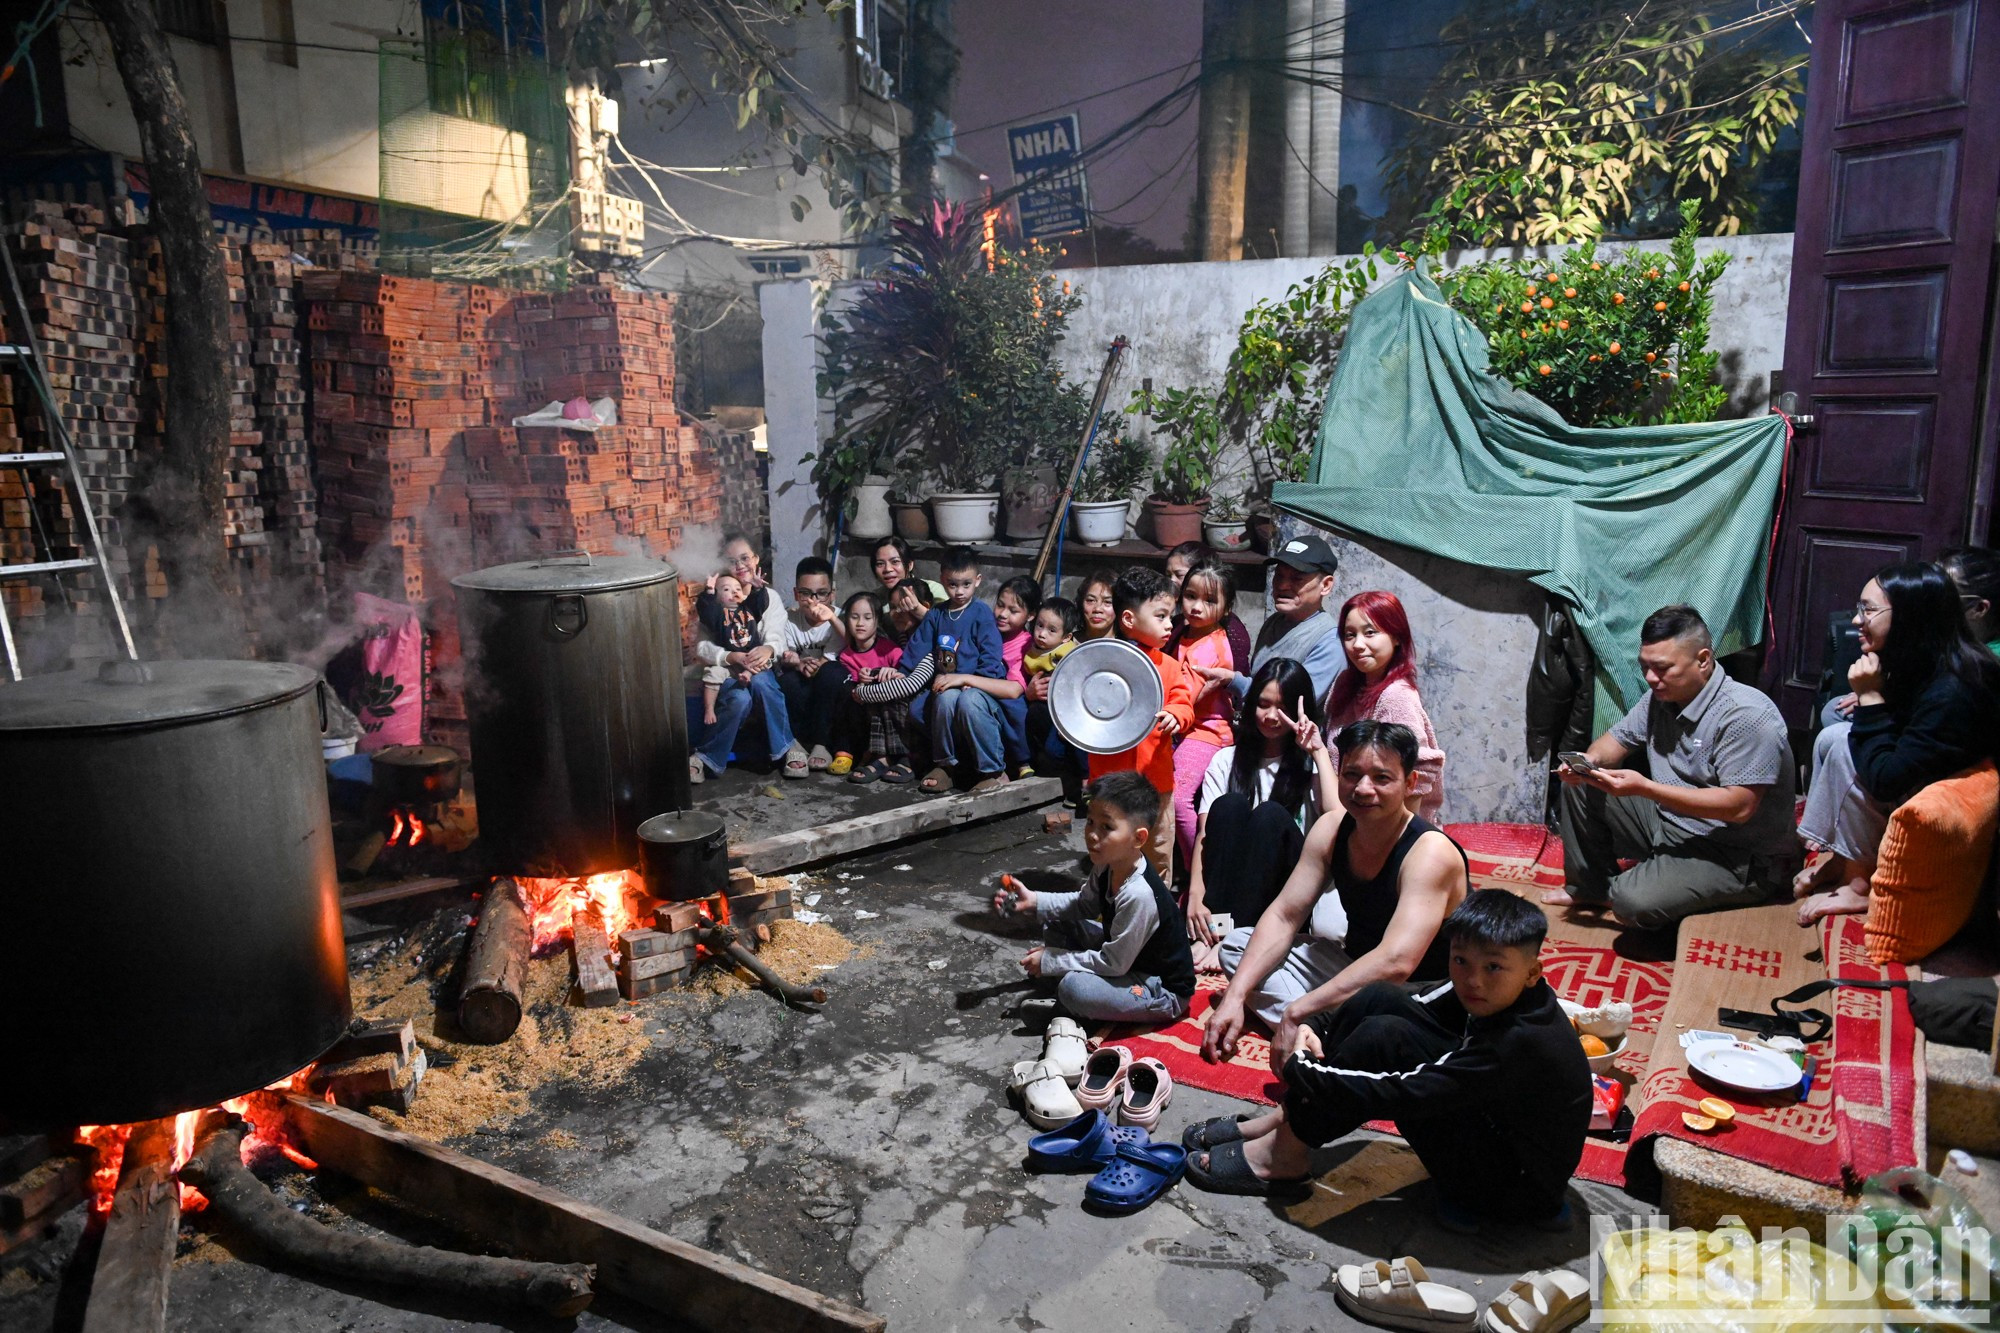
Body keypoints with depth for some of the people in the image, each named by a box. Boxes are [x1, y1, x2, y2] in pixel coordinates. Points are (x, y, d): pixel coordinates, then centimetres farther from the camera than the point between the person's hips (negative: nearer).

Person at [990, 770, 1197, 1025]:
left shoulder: (1138, 895, -34)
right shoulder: (1107, 866, -9)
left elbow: (1113, 964, -26)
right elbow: (1084, 905, 12)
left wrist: (1050, 961, -17)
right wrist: (1033, 901, -1)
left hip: (1164, 992, -8)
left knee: (1073, 988, -27)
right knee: (1056, 925, 5)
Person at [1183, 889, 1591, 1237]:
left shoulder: (1522, 1043, -32)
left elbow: (1398, 1094, -33)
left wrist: (1299, 1069, -21)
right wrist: (1314, 1028, -15)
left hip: (1521, 1185, -8)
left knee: (1384, 1037, -25)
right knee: (1381, 999, -6)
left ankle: (1278, 1158, -9)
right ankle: (1282, 1120, 1)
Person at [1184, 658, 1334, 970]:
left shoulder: (1310, 762, 9)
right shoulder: (1228, 760, 13)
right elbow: (1204, 833, -2)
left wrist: (1319, 751, -9)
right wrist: (1196, 895, -18)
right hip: (1227, 883, 1)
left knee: (1270, 814, -28)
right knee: (1230, 804, -24)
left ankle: (1226, 941, -38)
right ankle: (1211, 932, -35)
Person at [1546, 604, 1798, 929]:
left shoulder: (1747, 715, -24)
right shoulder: (1661, 695, 1)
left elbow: (1739, 807, -28)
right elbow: (1618, 739, 14)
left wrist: (1643, 787, -32)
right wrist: (1591, 761, -12)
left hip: (1739, 856, -8)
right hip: (1669, 824, 8)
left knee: (1634, 901, -32)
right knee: (1578, 783, 5)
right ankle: (1591, 887, 17)